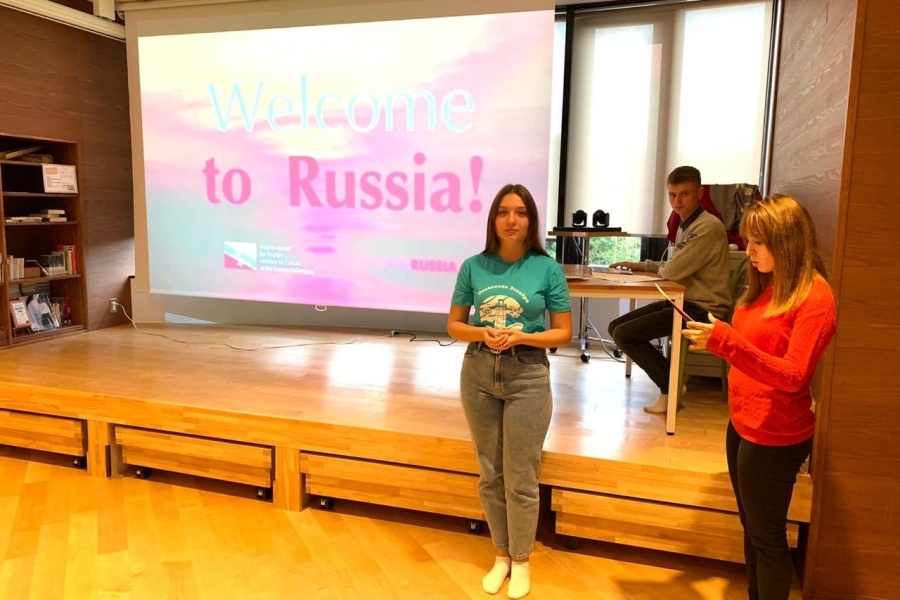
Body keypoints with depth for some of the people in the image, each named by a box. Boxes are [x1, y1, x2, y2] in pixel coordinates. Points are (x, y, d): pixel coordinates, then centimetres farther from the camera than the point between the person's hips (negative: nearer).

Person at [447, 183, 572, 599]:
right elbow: (454, 325, 5)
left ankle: (521, 561, 28)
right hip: (478, 373, 3)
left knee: (521, 477, 6)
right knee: (490, 474, 15)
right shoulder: (474, 266, -2)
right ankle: (501, 554, 35)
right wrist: (483, 333, -15)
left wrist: (521, 336, -18)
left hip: (527, 375, -2)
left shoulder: (547, 269, -6)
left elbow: (563, 333, -3)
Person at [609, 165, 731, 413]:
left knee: (623, 334, -16)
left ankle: (671, 389, 0)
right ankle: (672, 378, 9)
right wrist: (641, 266, 11)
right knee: (616, 327, 4)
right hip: (682, 300, 10)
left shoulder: (708, 227, -19)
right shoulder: (685, 225, 12)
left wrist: (658, 268, 0)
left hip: (702, 308, -10)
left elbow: (672, 271, -23)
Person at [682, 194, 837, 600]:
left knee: (767, 536, 6)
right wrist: (716, 338, 0)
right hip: (742, 425, 8)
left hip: (774, 436, -8)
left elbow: (793, 376, -24)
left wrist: (727, 342, -33)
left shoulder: (815, 297, -16)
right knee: (751, 529, 19)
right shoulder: (767, 285, 7)